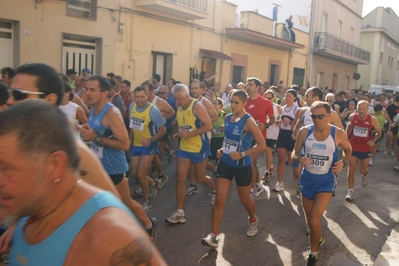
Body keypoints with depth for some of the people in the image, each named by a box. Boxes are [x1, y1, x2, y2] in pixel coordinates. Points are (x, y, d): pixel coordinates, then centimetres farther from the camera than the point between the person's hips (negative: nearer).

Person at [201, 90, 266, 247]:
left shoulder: (248, 121, -16)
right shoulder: (227, 118, 4)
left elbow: (262, 145, -18)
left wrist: (242, 154, -23)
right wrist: (222, 150, 3)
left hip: (242, 166, -5)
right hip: (225, 163, 5)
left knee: (244, 198, 16)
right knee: (219, 200, -2)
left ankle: (253, 220, 47)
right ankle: (213, 236, 3)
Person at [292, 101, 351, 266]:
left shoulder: (338, 134, -13)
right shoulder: (304, 132, -11)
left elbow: (348, 149, 8)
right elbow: (294, 153, -1)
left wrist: (343, 162, -10)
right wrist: (299, 159, -23)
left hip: (326, 182, -3)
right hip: (307, 180, 3)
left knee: (314, 221, -14)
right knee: (310, 221, 18)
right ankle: (318, 239, 52)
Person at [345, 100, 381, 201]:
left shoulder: (372, 120, -13)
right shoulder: (352, 117, -8)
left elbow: (379, 132, 0)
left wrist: (373, 140, -18)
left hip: (366, 148, 0)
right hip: (353, 147, 0)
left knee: (363, 170, 13)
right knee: (351, 169, -4)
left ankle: (365, 175, 51)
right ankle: (351, 191, 6)